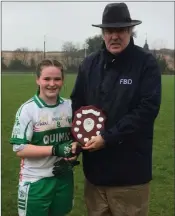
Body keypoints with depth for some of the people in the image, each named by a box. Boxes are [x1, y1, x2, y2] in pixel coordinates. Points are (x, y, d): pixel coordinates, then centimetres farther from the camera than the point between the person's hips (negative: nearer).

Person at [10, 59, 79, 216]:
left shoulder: (70, 106, 1)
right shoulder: (28, 109, -14)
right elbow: (20, 149, -17)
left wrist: (72, 156, -9)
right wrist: (56, 149, -24)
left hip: (64, 177, 5)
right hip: (36, 181, -4)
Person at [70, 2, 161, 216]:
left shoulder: (146, 63, -8)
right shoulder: (89, 63, 6)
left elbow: (148, 108, -15)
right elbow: (77, 104, 10)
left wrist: (108, 138, -18)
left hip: (130, 168, -4)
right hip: (94, 165, 4)